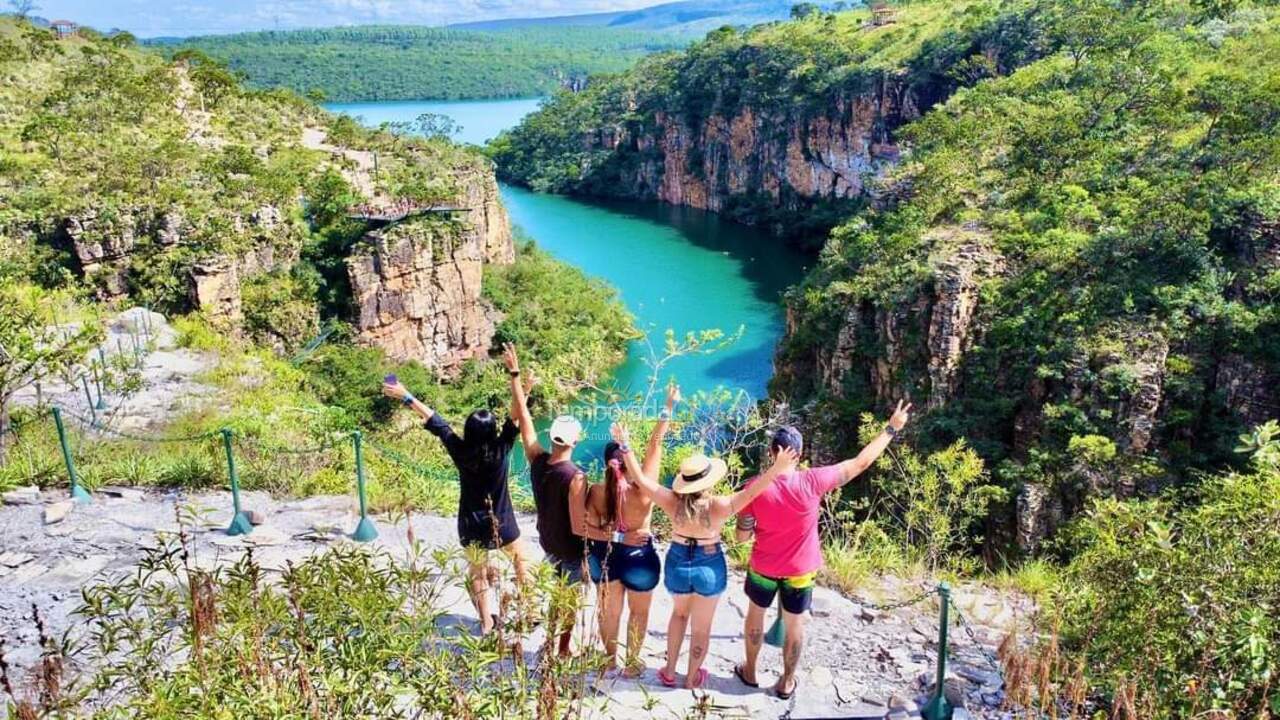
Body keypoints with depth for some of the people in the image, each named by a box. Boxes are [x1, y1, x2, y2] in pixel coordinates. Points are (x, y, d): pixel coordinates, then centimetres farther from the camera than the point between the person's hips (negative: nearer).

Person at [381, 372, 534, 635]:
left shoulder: (460, 450, -17)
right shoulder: (501, 449, -21)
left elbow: (434, 420, -9)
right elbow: (516, 416, -21)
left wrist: (405, 396, -2)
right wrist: (515, 375, -25)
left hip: (471, 526, 1)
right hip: (502, 524, -1)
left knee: (477, 573, 19)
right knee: (521, 561, 21)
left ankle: (486, 621, 24)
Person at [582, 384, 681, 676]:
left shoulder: (595, 492, -19)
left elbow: (587, 530, -18)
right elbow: (655, 444, -25)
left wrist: (616, 537, -13)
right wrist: (669, 407, -21)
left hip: (605, 555, 3)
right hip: (638, 557, -3)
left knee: (609, 610, 24)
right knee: (638, 612, 22)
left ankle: (610, 657, 44)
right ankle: (632, 663, 37)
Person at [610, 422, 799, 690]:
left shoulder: (673, 502, -20)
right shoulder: (718, 506, -26)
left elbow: (640, 479, -19)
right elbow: (750, 492, -30)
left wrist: (625, 446, -16)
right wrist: (777, 469, -36)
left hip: (678, 564, 2)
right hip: (710, 567, -2)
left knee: (679, 613, 29)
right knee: (702, 627, 17)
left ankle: (669, 672, 32)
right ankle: (692, 678, 33)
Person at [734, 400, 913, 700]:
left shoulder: (754, 487, -23)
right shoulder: (812, 481, -25)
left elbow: (742, 536, -15)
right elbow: (860, 463, -17)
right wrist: (892, 428, -8)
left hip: (763, 568, 0)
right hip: (799, 572, 0)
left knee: (755, 615, 25)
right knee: (794, 625, 19)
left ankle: (749, 672, 41)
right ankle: (787, 682, 36)